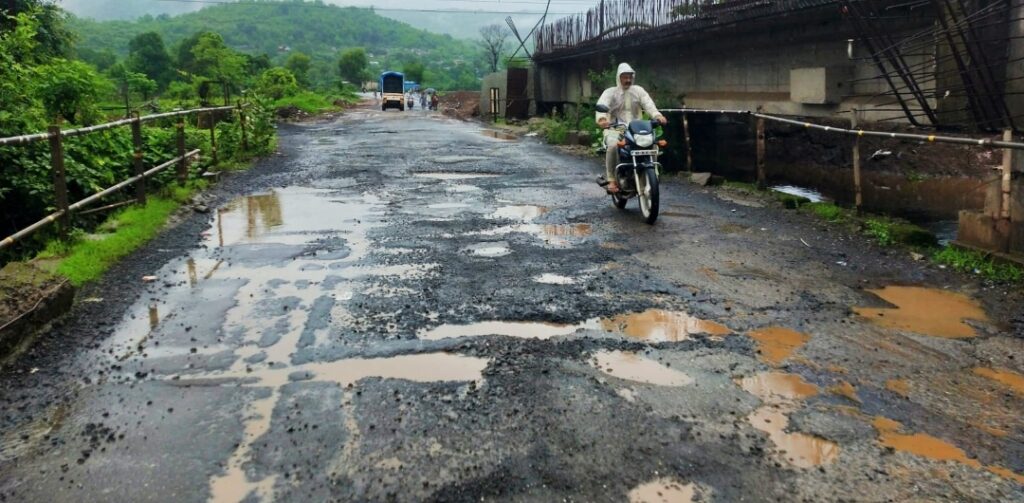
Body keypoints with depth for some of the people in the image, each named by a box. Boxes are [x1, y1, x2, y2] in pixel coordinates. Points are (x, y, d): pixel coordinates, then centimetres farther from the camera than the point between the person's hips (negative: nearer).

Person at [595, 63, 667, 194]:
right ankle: (611, 180, -25)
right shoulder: (610, 92, 5)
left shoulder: (638, 91, 14)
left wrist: (657, 115, -25)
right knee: (613, 145, -36)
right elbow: (602, 105, -15)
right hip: (614, 129, -3)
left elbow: (648, 104, -3)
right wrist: (601, 119, -39)